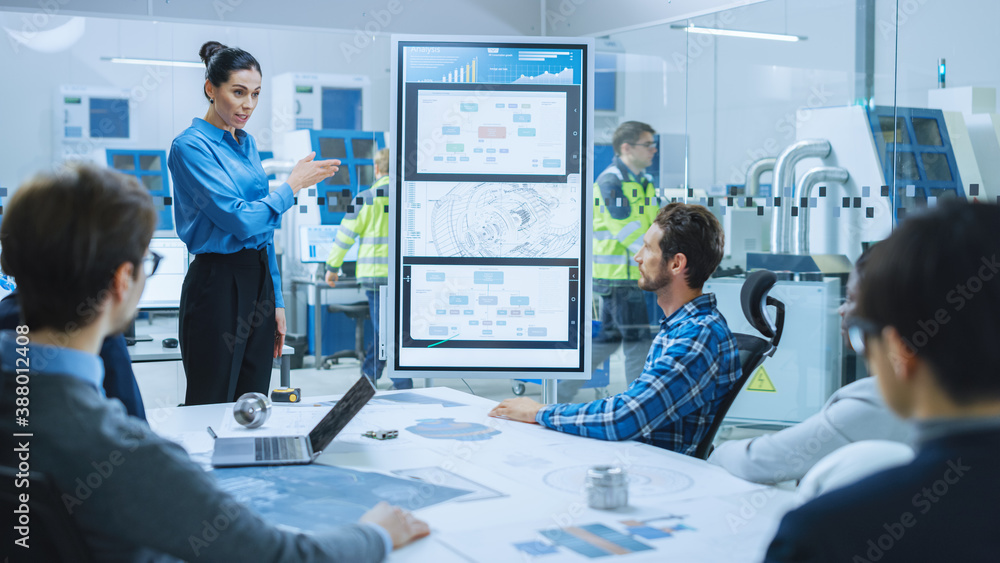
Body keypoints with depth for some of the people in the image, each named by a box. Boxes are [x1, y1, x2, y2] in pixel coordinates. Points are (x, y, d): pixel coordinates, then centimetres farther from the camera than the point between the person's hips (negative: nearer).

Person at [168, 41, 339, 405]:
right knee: (211, 409, -1)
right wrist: (293, 185, -6)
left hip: (259, 280, 8)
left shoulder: (247, 143, 14)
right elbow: (240, 220, -19)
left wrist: (276, 301, 16)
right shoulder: (190, 146, -11)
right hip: (217, 284, -8)